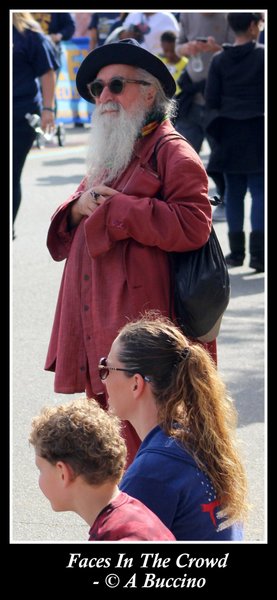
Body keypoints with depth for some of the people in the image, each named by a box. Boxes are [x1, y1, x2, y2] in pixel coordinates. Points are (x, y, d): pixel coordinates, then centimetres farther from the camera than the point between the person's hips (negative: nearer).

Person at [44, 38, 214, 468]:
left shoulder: (171, 153, -5)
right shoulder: (107, 156, 23)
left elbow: (192, 224, -20)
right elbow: (63, 234, 26)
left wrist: (114, 208, -15)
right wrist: (77, 209, 1)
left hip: (141, 331, -9)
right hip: (98, 329, 9)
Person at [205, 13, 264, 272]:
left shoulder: (219, 60, 0)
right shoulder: (262, 55, -8)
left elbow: (211, 100, -1)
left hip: (230, 133, 3)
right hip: (258, 131, -3)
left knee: (234, 192, 11)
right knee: (260, 192, -1)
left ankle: (236, 250, 13)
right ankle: (258, 253, -8)